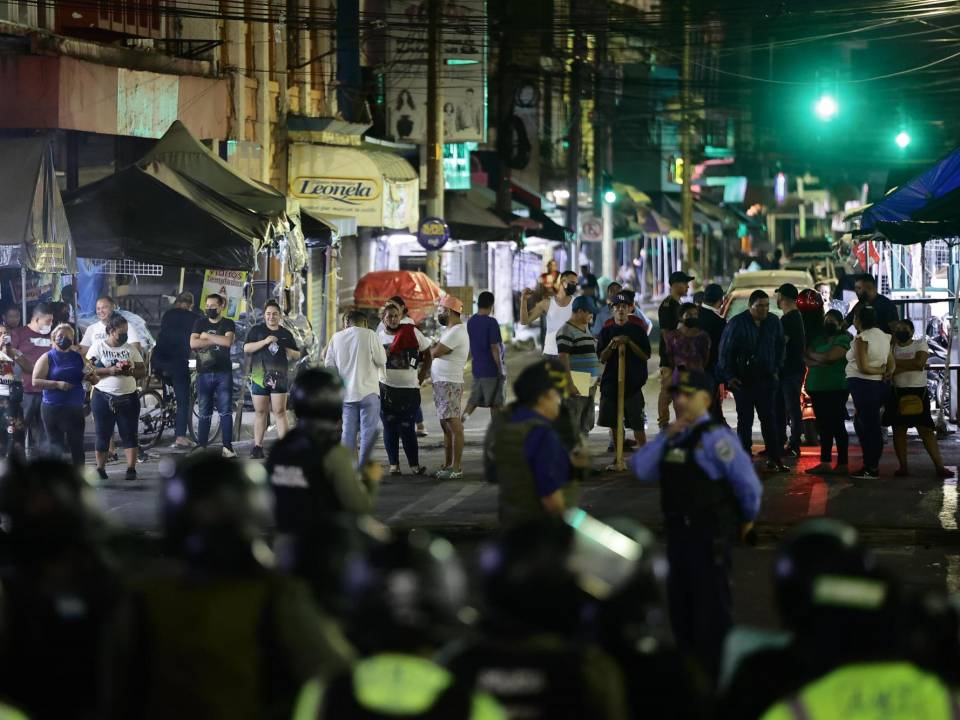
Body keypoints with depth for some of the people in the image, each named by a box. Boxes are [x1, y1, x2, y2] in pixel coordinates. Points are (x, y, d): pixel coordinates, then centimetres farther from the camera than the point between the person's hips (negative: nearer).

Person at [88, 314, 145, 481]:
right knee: (103, 435, 4)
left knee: (130, 435, -1)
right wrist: (110, 370, -19)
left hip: (128, 398, 2)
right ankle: (100, 469, 13)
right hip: (103, 398, -2)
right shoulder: (98, 347, 0)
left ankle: (131, 469, 1)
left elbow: (143, 370, 10)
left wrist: (132, 372, -12)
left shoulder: (130, 348, 10)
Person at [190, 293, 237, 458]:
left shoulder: (228, 324, 5)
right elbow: (193, 344, -6)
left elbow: (228, 341, -16)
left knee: (226, 412, -3)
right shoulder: (200, 323, 10)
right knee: (204, 413, 4)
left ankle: (227, 447, -4)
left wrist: (207, 336, -8)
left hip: (223, 373, -2)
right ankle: (201, 447, 5)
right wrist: (217, 340, -8)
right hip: (204, 374, 2)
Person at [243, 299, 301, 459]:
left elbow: (297, 355, 20)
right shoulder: (257, 330, 7)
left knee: (280, 411, -7)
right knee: (260, 412, 4)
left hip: (279, 378, 0)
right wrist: (265, 341, -15)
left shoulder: (286, 334, 13)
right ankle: (257, 447, 10)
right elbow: (246, 348, -6)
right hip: (259, 377, 0)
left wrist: (290, 352, -3)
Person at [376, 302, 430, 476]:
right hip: (386, 388, 2)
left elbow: (428, 353, 6)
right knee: (390, 429, 5)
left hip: (409, 388, -2)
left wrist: (421, 375, 2)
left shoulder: (412, 332, -2)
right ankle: (394, 465, 12)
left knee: (407, 429, -5)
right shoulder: (378, 336, 5)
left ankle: (414, 465, 1)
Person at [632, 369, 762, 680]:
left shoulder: (715, 437, -16)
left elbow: (747, 482, -17)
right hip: (679, 533, 9)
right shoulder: (675, 436, 10)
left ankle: (717, 674, 13)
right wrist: (666, 437, -8)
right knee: (681, 606, 18)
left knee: (713, 607, 3)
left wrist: (747, 518, -1)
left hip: (709, 535, -8)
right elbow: (642, 470, 1)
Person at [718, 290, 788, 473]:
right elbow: (725, 350, -5)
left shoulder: (773, 322, 3)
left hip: (766, 379, 3)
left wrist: (776, 370, 11)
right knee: (745, 420, 2)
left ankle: (774, 458, 5)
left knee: (769, 418, 2)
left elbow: (779, 348, 16)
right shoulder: (737, 323, -8)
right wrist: (728, 376, -7)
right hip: (743, 380, -3)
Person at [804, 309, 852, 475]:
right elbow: (807, 360, 9)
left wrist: (812, 355, -2)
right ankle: (825, 463, 12)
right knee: (824, 426, 9)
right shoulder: (819, 339, 17)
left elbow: (829, 356, -18)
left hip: (836, 388, -7)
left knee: (837, 426, -5)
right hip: (817, 388, 7)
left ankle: (842, 465, -3)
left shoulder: (844, 339, -5)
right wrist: (819, 362, -12)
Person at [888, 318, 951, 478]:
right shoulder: (891, 348, 9)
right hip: (897, 393, 2)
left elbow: (919, 363, -15)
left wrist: (897, 363, -10)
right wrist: (911, 366, -16)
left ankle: (939, 466, -8)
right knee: (899, 429, 1)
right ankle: (903, 466, 5)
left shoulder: (920, 344, 4)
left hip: (918, 392, -2)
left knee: (926, 429, -5)